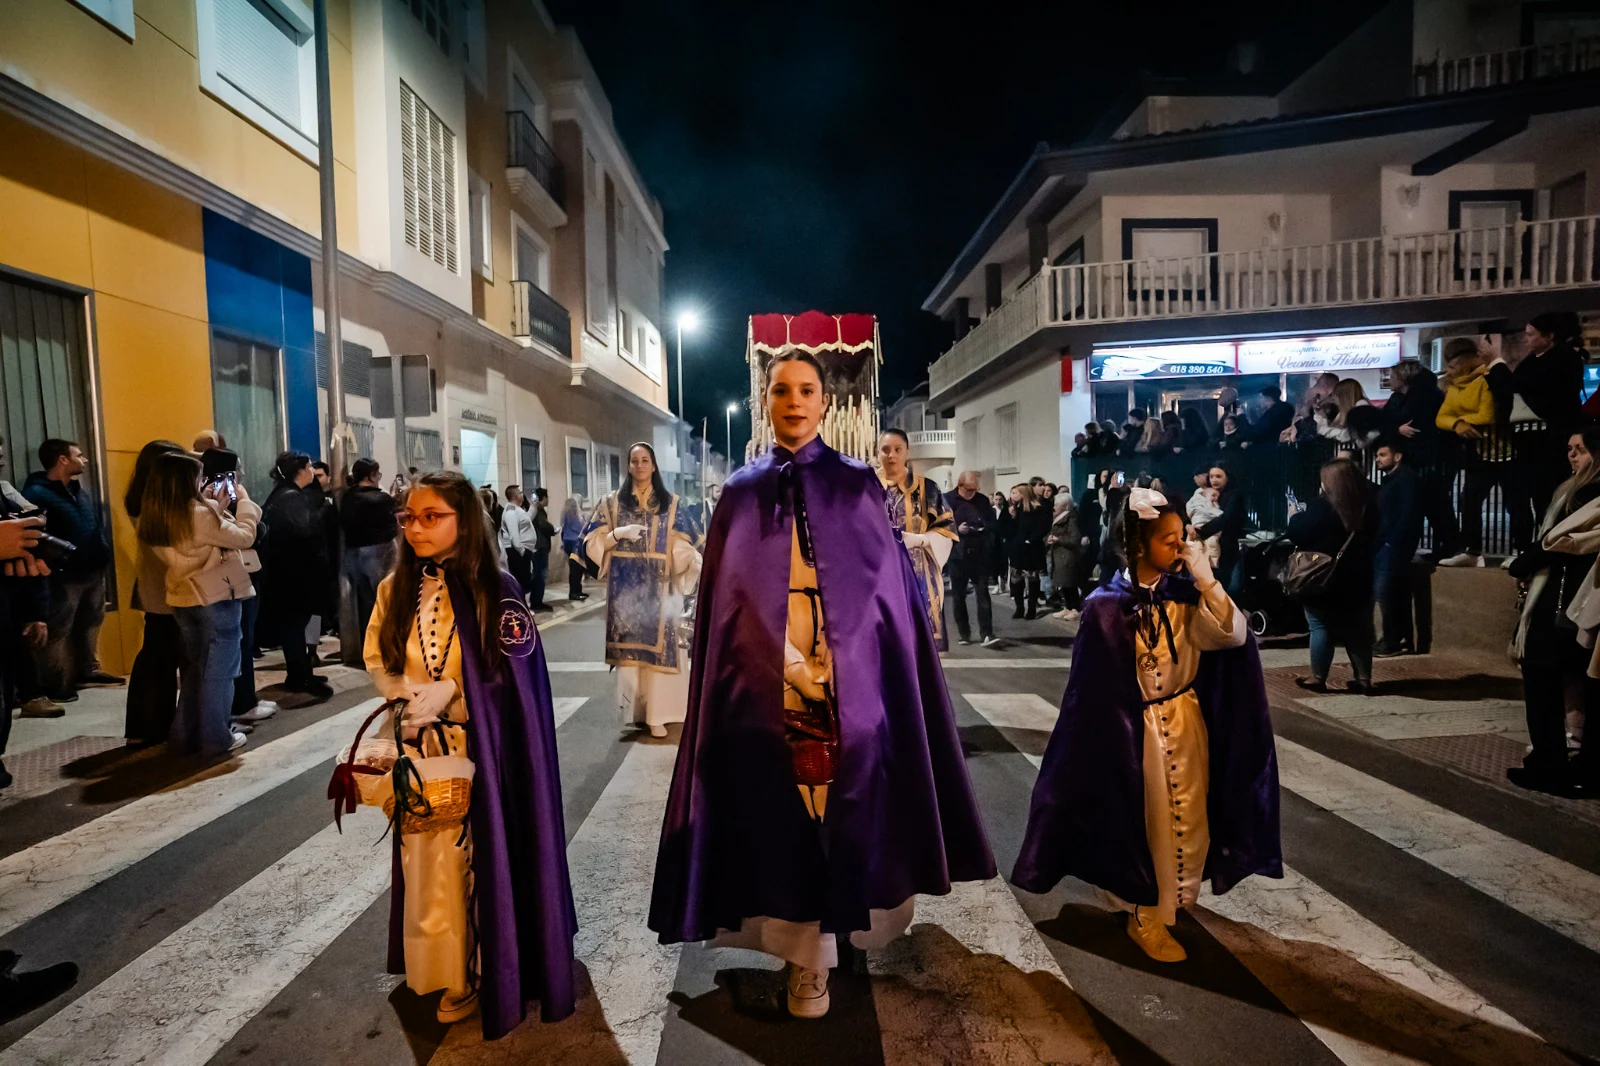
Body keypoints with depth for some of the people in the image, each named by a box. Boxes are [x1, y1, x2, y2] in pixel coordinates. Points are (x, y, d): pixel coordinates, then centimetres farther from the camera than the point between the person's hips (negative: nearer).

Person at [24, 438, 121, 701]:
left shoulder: (79, 492, 16)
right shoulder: (37, 494, -12)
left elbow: (97, 526, 21)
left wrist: (103, 555, 11)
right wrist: (52, 568, -27)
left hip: (93, 571, 8)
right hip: (65, 577, -8)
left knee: (90, 623, 17)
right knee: (57, 631, -1)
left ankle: (88, 671, 30)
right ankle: (56, 685, 5)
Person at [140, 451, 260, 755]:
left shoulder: (156, 518, 2)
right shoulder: (199, 514, -21)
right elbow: (244, 537, -14)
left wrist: (215, 507, 10)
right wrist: (243, 499, -3)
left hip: (183, 599, 8)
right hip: (216, 598, -7)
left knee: (194, 666, 19)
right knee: (218, 669, 4)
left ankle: (185, 736, 23)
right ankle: (215, 738, 10)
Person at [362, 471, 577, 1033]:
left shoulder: (496, 589, -10)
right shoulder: (395, 589, 4)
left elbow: (513, 675, -10)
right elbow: (377, 659, 10)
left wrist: (449, 691, -20)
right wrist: (406, 695, -9)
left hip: (482, 748, -4)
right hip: (419, 745, 4)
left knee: (481, 850, 3)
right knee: (428, 855, 11)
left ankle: (489, 968, 21)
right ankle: (445, 968, 30)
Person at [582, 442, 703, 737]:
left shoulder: (671, 504, 7)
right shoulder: (613, 502, 8)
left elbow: (684, 546, 1)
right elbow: (592, 540, 6)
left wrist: (697, 565, -18)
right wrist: (619, 533, -11)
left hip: (658, 587, 0)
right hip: (625, 586, 1)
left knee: (658, 645, -4)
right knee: (629, 645, 2)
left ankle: (656, 713, 1)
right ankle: (635, 710, 12)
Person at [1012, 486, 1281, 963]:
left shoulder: (1182, 593, -4)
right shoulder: (1106, 606, -18)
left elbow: (1232, 635, -14)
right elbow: (1099, 690, -13)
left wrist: (1205, 579, -21)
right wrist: (1116, 739, -10)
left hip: (1188, 722, 5)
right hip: (1135, 730, -5)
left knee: (1188, 820, 18)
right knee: (1147, 826, 9)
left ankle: (1173, 899, 44)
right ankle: (1145, 918, 29)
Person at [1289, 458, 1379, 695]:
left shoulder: (1324, 505, -18)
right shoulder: (1367, 507, 4)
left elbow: (1298, 533, -13)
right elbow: (1372, 543, 17)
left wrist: (1295, 517, 5)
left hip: (1322, 579, -5)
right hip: (1356, 580, 6)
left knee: (1321, 628, 4)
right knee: (1356, 629, 11)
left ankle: (1318, 678, 11)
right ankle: (1364, 680, 13)